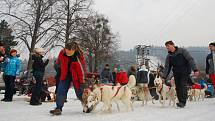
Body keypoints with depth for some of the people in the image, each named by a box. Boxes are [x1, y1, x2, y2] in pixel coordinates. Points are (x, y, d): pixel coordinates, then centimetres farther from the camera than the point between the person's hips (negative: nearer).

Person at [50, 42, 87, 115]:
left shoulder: (79, 56, -26)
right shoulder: (62, 53, -14)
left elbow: (82, 68, -18)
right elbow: (59, 63, 8)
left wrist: (82, 81, -16)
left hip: (76, 76, -4)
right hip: (65, 75, 4)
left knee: (80, 93, 5)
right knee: (61, 91, -6)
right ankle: (58, 108, -4)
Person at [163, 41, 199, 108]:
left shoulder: (182, 51, -6)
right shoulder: (169, 56, 7)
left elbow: (190, 59, -10)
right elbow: (167, 67, 7)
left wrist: (195, 69, -19)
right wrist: (164, 77, -3)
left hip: (185, 72, -5)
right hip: (176, 73, 5)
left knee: (183, 85, -15)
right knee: (178, 87, 0)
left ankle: (183, 102, -16)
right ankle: (181, 102, 7)